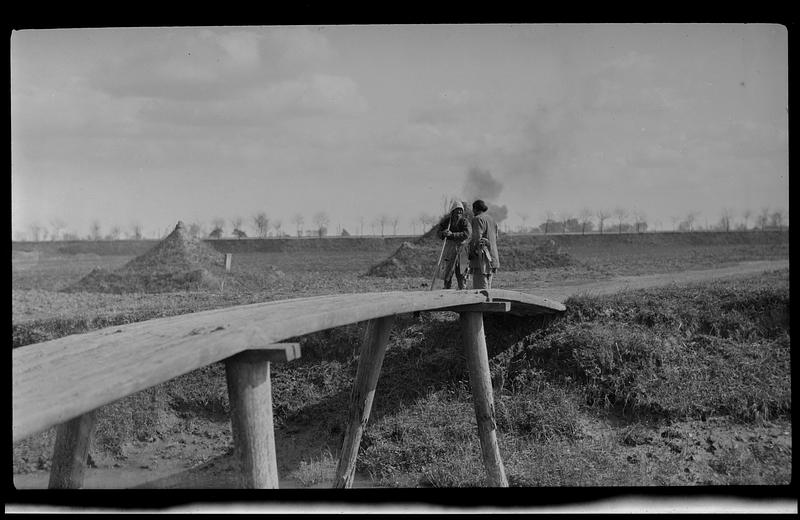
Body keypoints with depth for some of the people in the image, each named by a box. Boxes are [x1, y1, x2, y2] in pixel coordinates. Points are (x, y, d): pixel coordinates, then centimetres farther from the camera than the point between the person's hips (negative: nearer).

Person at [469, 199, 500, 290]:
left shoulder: (478, 219, -8)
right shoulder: (492, 220, 19)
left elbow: (477, 238, -17)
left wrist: (471, 252, -7)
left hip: (482, 258, -9)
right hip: (492, 256, 9)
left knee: (480, 287, -11)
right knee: (488, 287, 13)